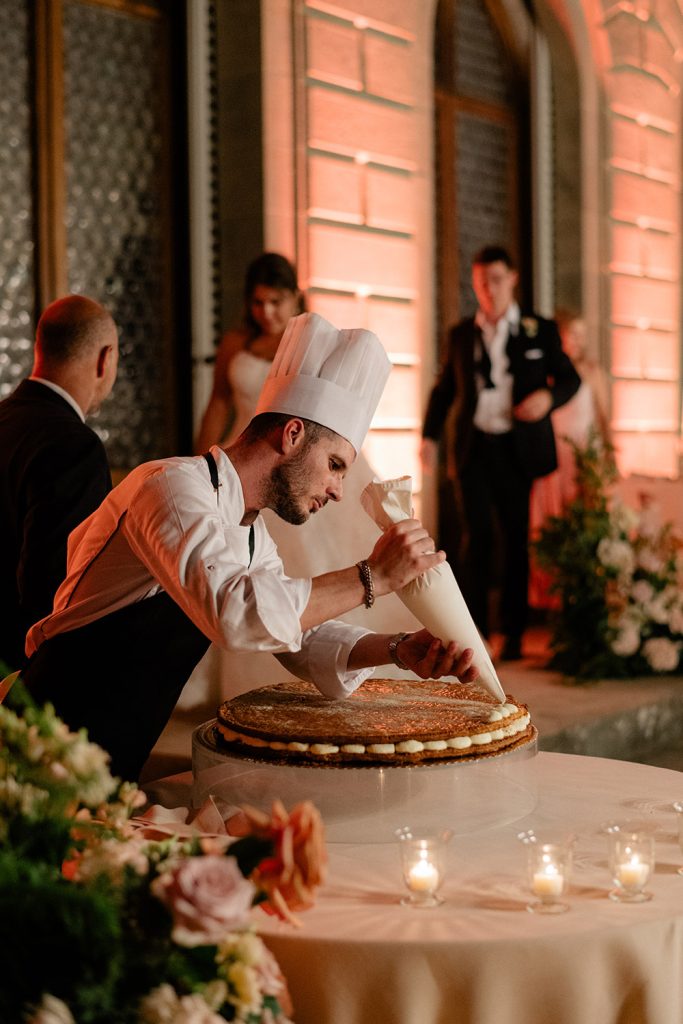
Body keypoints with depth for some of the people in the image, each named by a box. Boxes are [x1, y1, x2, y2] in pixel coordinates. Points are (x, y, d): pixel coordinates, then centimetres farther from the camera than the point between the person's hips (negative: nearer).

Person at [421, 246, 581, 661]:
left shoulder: (540, 330, 6)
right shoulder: (461, 334, 12)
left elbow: (571, 378, 7)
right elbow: (444, 388, 18)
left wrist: (549, 396, -15)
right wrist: (430, 435, 6)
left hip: (519, 450, -1)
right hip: (474, 447, 1)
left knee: (517, 540, 3)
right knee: (478, 536, -5)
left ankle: (514, 634, 10)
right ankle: (476, 631, -1)